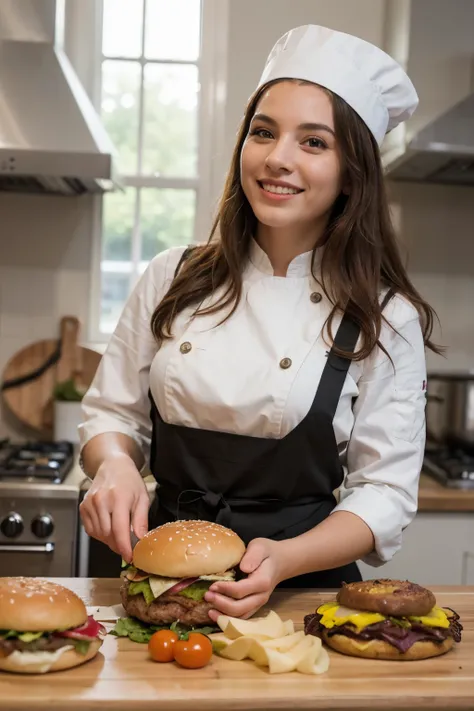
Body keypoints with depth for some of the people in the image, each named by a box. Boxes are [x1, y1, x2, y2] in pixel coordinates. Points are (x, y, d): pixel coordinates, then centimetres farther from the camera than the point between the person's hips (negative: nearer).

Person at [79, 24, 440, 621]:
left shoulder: (385, 319, -5)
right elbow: (113, 413, 9)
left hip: (302, 588, -1)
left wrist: (285, 560, -19)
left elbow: (385, 489, -3)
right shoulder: (172, 279, 2)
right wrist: (114, 464, -13)